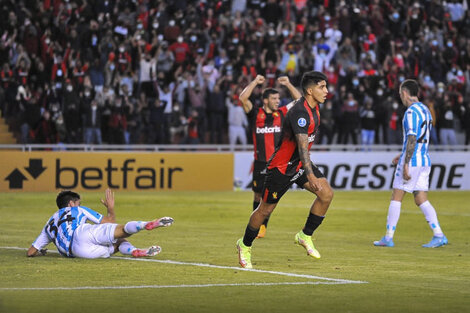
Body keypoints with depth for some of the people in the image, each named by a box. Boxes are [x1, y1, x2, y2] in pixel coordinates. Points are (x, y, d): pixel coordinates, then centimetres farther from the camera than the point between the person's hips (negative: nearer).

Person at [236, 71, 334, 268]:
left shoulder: (314, 107, 2)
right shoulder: (299, 113, -28)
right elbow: (302, 146, -37)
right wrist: (310, 175, -46)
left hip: (300, 163, 8)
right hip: (281, 167, -8)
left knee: (326, 194, -11)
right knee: (266, 209, 4)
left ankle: (305, 236, 3)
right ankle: (245, 246, 25)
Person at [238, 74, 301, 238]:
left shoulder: (282, 114, 8)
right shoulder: (256, 114, 2)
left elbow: (299, 100, 10)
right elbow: (242, 98, -10)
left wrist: (288, 84, 4)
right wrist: (255, 82, -6)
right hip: (260, 163, -1)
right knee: (258, 195, 5)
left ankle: (263, 225, 8)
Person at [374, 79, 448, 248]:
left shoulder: (411, 112, -13)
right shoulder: (425, 110, 15)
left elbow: (412, 139, -20)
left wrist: (406, 164, -22)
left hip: (412, 161, -8)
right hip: (424, 161, 8)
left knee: (396, 197, 0)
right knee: (421, 199, 7)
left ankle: (388, 238, 3)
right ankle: (438, 235, -4)